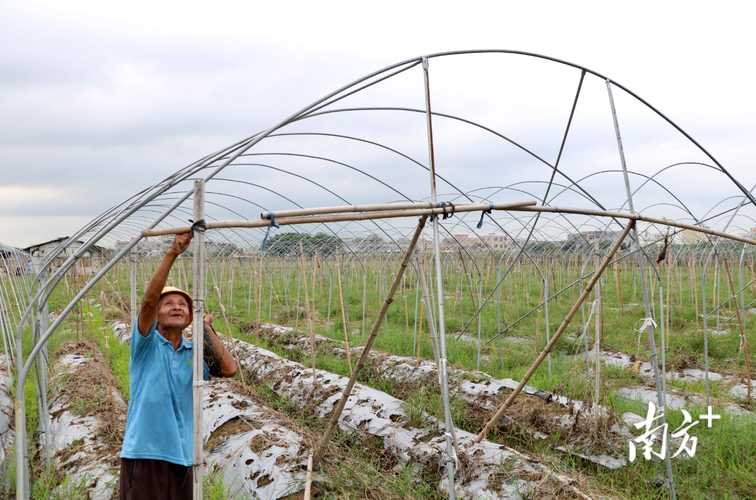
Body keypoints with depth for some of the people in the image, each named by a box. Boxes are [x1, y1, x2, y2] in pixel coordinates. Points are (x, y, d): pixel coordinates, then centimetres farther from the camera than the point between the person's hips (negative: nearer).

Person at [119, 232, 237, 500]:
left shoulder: (194, 353, 10)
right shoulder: (147, 345, -2)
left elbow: (229, 369, -6)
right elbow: (149, 299, -18)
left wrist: (207, 329, -1)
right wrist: (173, 252, -24)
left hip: (181, 456, 4)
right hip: (144, 454, -4)